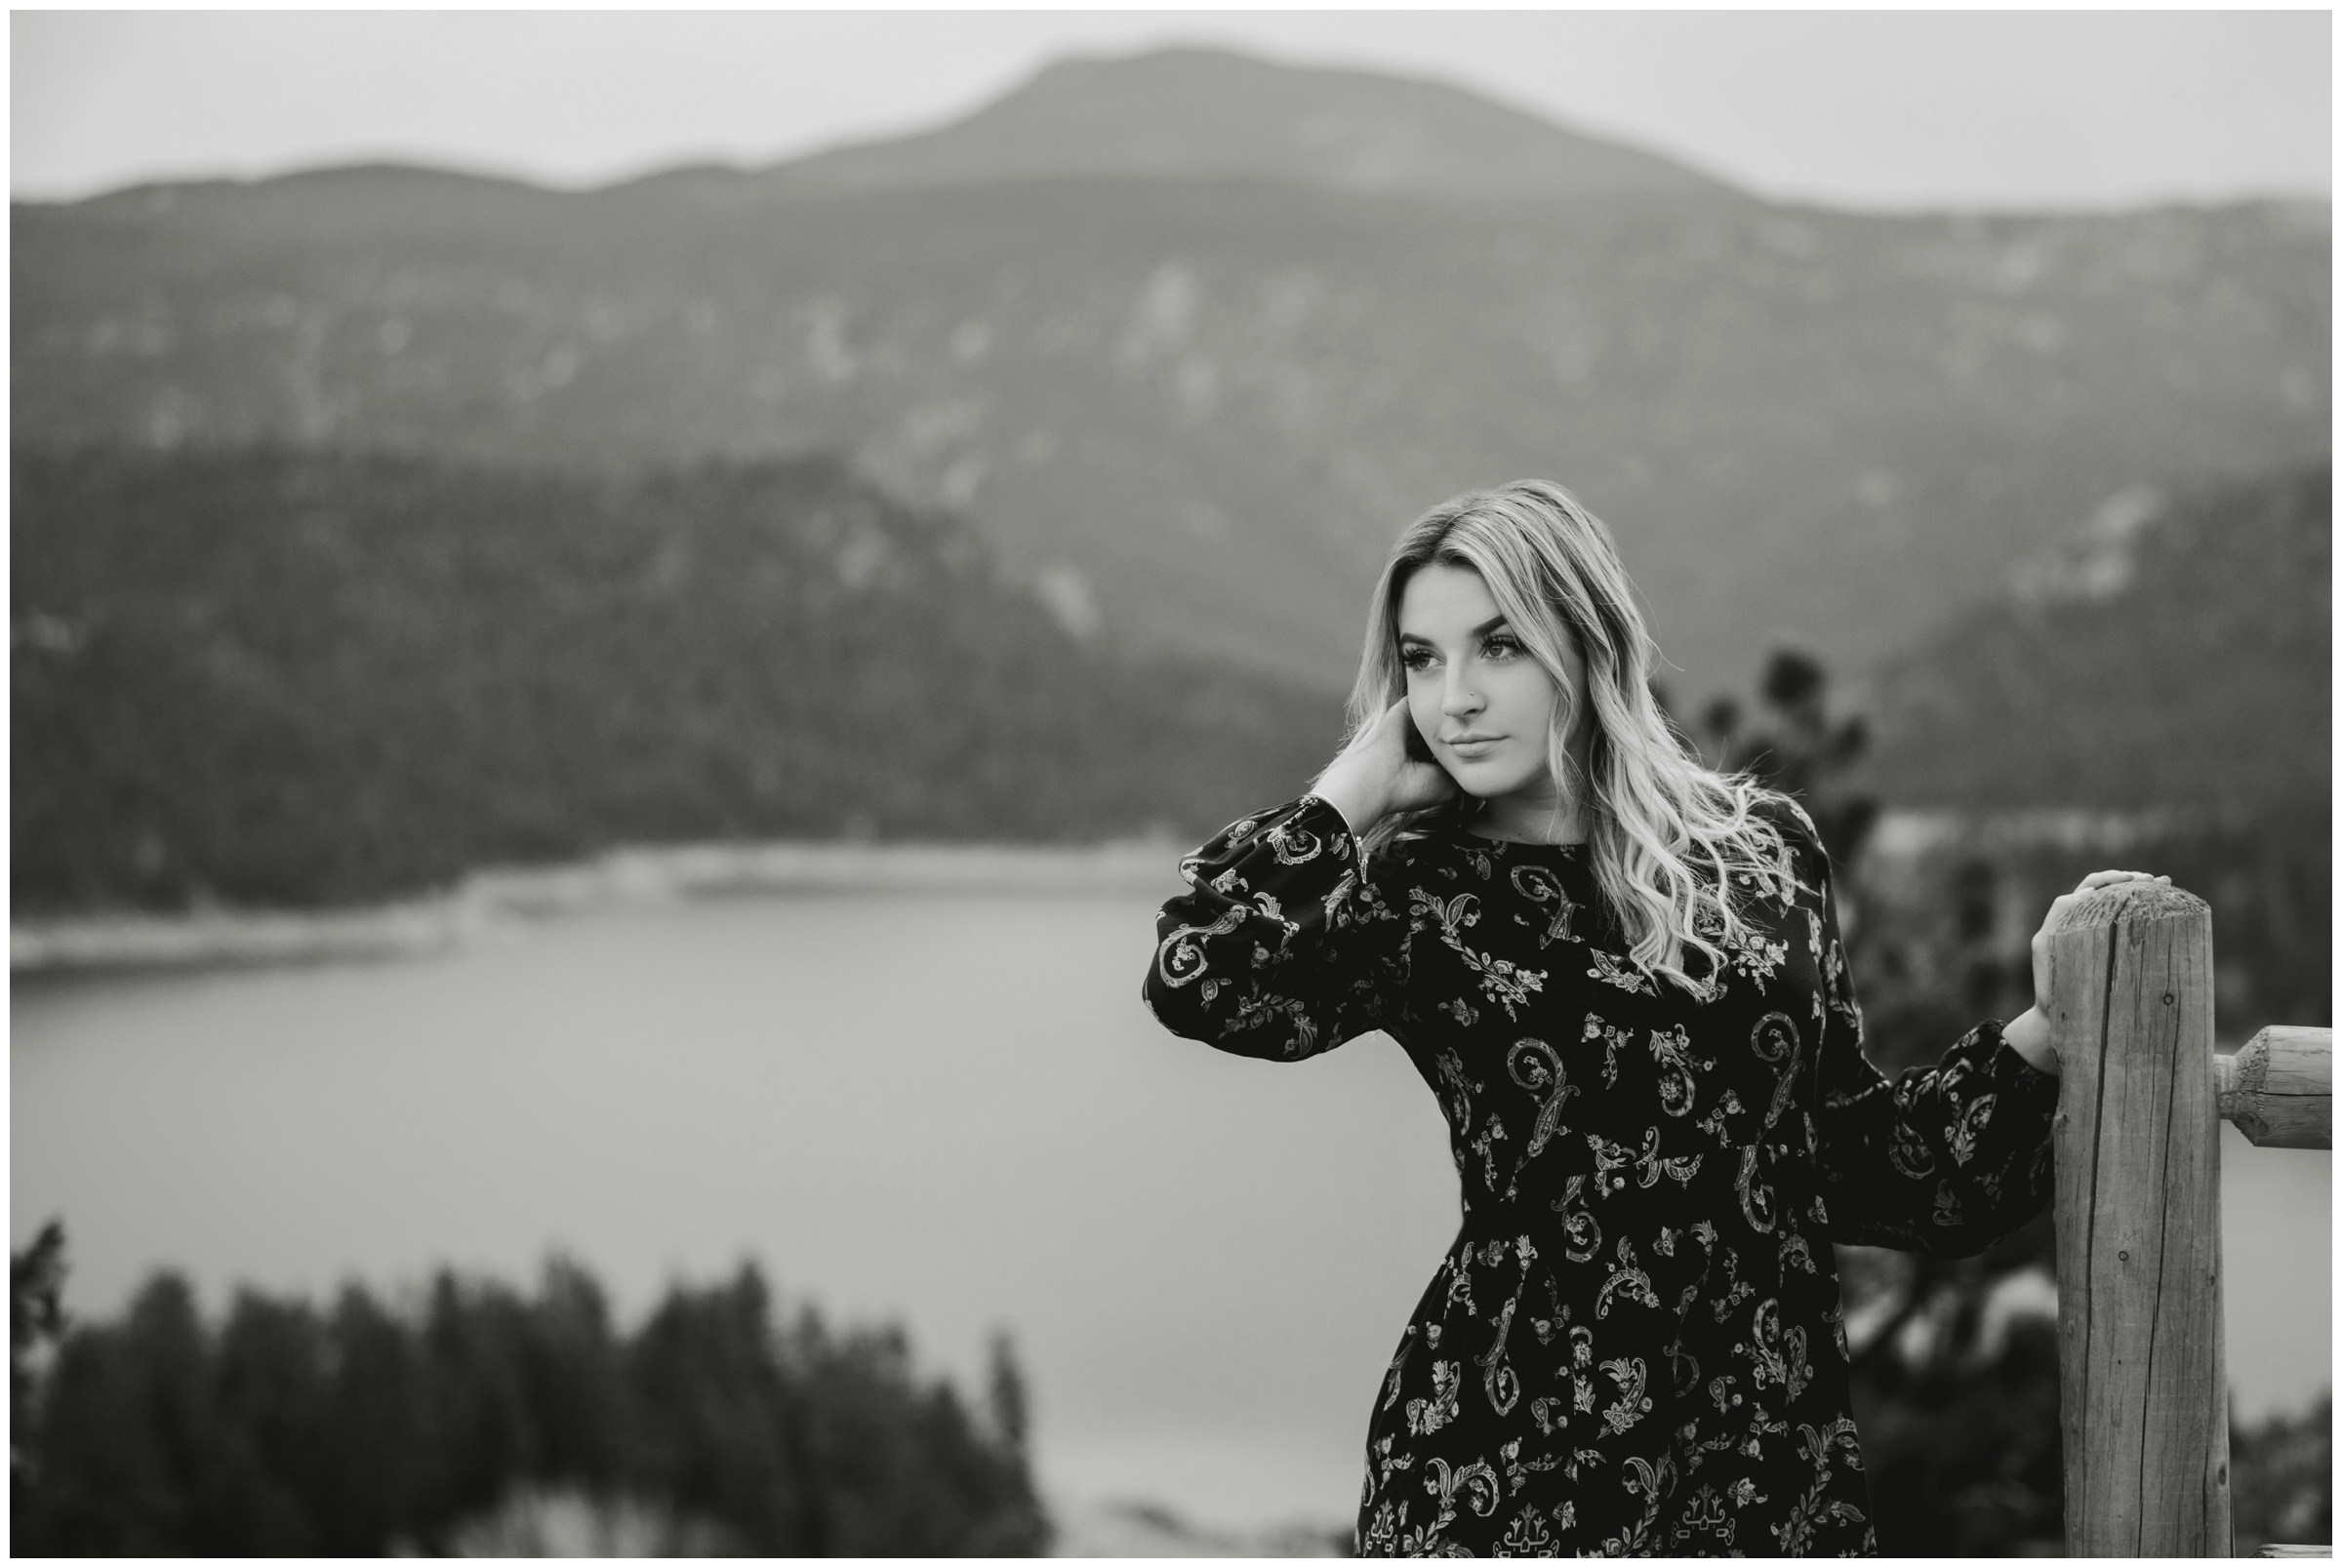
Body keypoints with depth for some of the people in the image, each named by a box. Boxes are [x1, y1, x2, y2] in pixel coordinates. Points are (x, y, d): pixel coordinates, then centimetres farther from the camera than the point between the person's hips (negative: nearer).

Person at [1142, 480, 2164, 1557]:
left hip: (1774, 1457, 2)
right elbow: (1199, 982, -20)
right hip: (1502, 1468, -2)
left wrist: (2041, 1035, 4)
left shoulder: (1761, 845, 7)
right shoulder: (1412, 898, 0)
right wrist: (1360, 788, -8)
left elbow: (1846, 1150, 14)